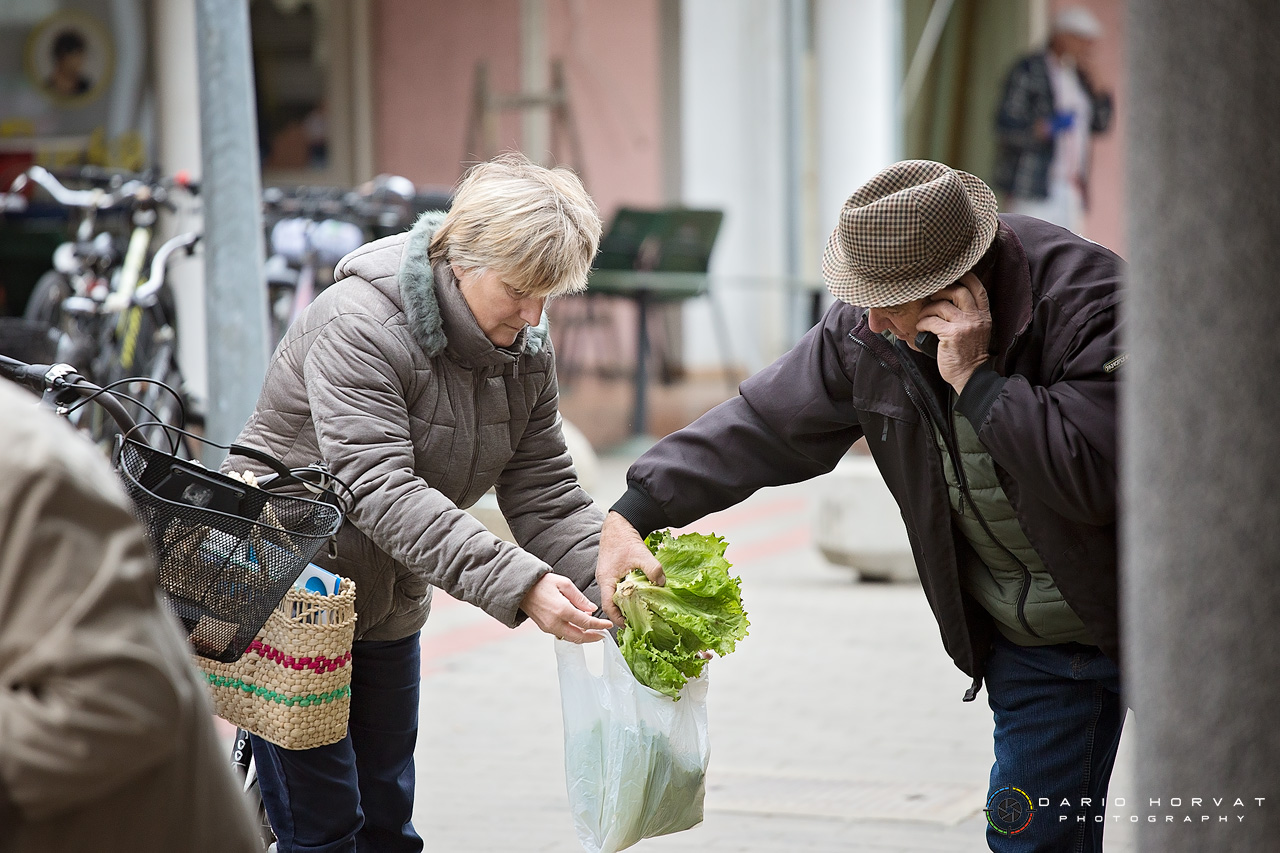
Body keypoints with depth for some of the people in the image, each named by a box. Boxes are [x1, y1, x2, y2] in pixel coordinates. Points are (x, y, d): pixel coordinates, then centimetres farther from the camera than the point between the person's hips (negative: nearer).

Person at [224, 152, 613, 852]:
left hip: (389, 607, 7)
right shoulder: (358, 327, -26)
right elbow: (382, 491, -35)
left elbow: (544, 496, -5)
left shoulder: (525, 352, -1)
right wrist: (517, 585, -44)